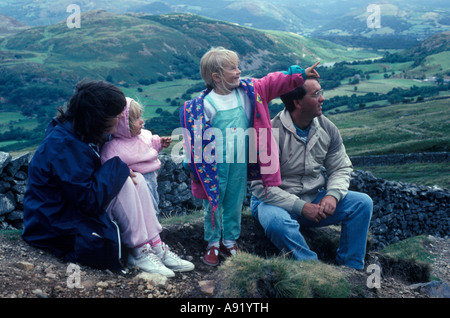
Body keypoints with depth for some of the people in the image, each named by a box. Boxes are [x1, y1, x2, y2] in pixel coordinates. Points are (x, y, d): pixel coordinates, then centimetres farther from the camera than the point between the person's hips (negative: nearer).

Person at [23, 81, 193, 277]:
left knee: (136, 180, -3)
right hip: (57, 226, -10)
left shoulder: (82, 135, 2)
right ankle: (139, 252, -12)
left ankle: (155, 246, -5)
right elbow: (89, 201, -29)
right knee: (124, 184, -22)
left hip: (79, 207, 10)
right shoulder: (65, 146, -28)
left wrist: (120, 172, -2)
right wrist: (118, 168, -19)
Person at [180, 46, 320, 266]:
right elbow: (197, 136, -10)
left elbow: (272, 83, 5)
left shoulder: (247, 91, -1)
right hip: (214, 164, -4)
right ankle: (213, 243, 27)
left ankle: (230, 242, 32)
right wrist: (193, 167, -8)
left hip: (240, 162, 4)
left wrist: (300, 75, 0)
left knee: (235, 203, 15)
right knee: (213, 204, 9)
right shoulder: (205, 103, -14)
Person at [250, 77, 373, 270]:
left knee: (363, 203, -11)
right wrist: (302, 207, -23)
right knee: (278, 222, -39)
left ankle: (351, 270, -4)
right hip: (277, 202, -5)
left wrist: (332, 195, -14)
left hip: (315, 199, 6)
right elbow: (261, 186, -19)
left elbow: (341, 169, 9)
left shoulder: (327, 128, 0)